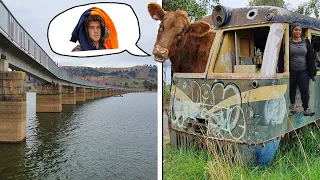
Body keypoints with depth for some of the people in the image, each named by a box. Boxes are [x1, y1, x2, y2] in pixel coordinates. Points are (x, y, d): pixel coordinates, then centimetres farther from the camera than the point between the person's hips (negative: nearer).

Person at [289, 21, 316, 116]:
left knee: (304, 90, -5)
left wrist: (311, 72, 3)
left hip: (303, 70, 1)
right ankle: (292, 104, 31)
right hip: (292, 71, -1)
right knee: (292, 88, 11)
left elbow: (310, 57, 6)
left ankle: (306, 109, 2)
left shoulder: (306, 42, 4)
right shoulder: (288, 42, -4)